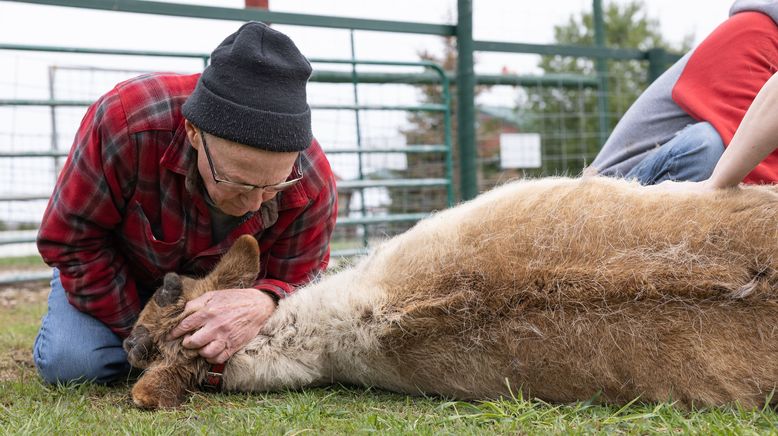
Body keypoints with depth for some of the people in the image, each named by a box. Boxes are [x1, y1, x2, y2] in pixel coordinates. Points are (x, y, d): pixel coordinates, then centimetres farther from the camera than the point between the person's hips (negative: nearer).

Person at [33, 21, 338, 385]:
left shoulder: (312, 186, -34)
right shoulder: (126, 121, -41)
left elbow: (296, 283, -22)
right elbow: (72, 240, -27)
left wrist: (264, 302, -49)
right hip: (124, 264, -2)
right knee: (71, 363, -23)